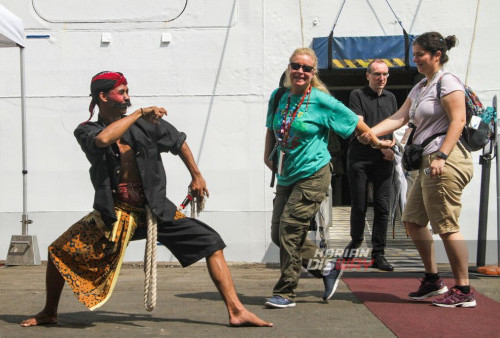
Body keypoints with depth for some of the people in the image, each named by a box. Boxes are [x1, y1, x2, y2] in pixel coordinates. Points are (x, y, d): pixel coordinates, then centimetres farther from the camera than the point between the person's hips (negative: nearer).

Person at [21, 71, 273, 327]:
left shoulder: (146, 124, 3)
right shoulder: (86, 131, -1)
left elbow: (178, 142, 19)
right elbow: (102, 139, -27)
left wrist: (196, 176, 21)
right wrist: (139, 113, -20)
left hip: (156, 210, 1)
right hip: (114, 214, -1)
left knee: (211, 244, -10)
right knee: (59, 251, -7)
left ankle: (237, 311, -6)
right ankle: (49, 313, 17)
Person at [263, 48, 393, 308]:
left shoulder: (321, 101, -11)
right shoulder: (278, 97, 5)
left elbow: (354, 122, 0)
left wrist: (376, 142, 9)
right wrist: (268, 155, 13)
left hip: (313, 176, -7)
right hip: (286, 177, 7)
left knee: (290, 229, -13)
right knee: (278, 233, 5)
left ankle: (285, 293, -1)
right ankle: (327, 269, 24)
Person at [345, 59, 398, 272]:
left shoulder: (390, 98, 17)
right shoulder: (357, 95, 2)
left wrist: (392, 146, 4)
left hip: (383, 160, 3)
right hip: (359, 158, -3)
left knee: (382, 206, -3)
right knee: (359, 205, 2)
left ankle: (378, 255, 1)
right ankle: (356, 240, 28)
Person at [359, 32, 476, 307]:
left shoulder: (447, 82, -6)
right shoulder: (420, 88, 21)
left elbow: (457, 121, -15)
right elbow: (398, 118, 13)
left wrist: (441, 156, -24)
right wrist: (370, 132, -1)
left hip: (447, 161, -10)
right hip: (428, 161, 10)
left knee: (446, 226, -8)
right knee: (413, 219, 13)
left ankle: (463, 291, 0)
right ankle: (433, 280, 22)